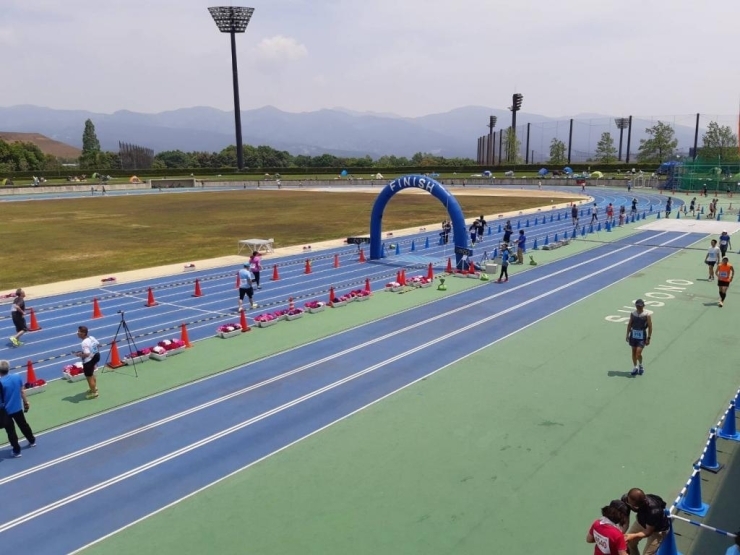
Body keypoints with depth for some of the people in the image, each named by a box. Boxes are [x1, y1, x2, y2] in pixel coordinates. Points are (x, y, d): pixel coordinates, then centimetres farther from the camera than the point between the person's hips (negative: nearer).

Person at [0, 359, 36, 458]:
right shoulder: (18, 377, -10)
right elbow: (22, 391, 4)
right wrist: (26, 402, 16)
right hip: (18, 407, 5)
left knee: (10, 431, 8)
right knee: (23, 425, 25)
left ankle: (16, 451, 16)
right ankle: (32, 441, 43)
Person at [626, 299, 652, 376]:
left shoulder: (647, 315, -10)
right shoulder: (632, 313, 2)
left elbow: (650, 327, -7)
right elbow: (629, 324, 9)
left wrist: (648, 338, -9)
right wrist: (627, 335, 7)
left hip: (642, 336, -4)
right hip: (633, 335, 4)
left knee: (638, 352, -12)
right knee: (633, 352, 10)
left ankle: (640, 365, 17)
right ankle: (635, 367, 26)